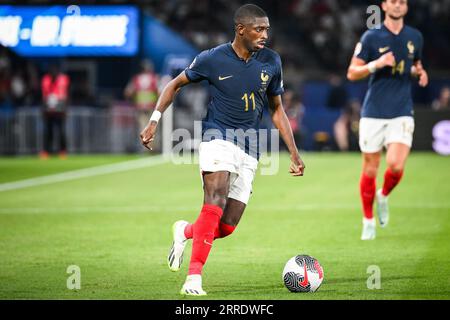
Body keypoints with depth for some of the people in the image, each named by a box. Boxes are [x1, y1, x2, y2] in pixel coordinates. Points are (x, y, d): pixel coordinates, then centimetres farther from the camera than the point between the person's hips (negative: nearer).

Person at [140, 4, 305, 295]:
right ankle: (194, 278, -27)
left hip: (249, 151, 4)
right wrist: (154, 121, 0)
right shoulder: (212, 59, -5)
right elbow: (175, 84, 9)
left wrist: (294, 152, 11)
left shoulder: (271, 61, 5)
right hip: (218, 137, -4)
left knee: (227, 227, -3)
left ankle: (185, 231, 29)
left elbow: (277, 109, 15)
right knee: (215, 202, -27)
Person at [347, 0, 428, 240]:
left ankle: (383, 197, 17)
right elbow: (352, 73, -2)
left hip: (402, 112, 2)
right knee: (370, 170, 2)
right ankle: (368, 221, 20)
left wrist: (419, 72, 3)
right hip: (373, 112, -2)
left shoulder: (415, 37, 9)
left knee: (396, 166, -16)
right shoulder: (371, 37, -2)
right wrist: (376, 64, -18)